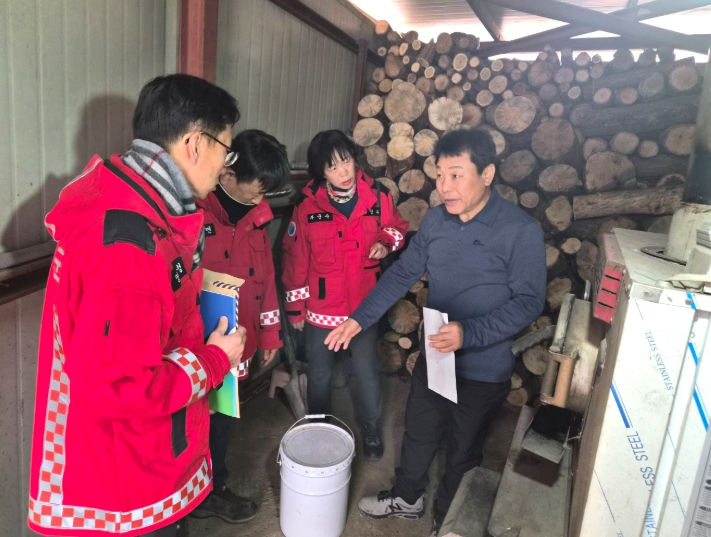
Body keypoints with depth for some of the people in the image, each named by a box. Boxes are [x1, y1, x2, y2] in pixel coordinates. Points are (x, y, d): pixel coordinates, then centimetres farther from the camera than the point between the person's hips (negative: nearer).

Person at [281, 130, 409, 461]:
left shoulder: (377, 197, -10)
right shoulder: (308, 207, -13)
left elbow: (397, 227, 8)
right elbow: (295, 259, -5)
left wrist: (386, 242, -16)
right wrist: (295, 307, -1)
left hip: (364, 305, 1)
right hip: (321, 308, 0)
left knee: (368, 373, 15)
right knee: (319, 374, 18)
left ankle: (371, 430, 39)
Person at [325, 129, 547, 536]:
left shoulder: (522, 231, -20)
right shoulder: (436, 220, -4)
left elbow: (529, 301, -19)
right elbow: (403, 273, 2)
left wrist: (469, 334, -31)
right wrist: (360, 319, -3)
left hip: (484, 368, -4)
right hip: (432, 354, 5)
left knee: (464, 451, 18)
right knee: (418, 432, 24)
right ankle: (407, 498, 51)